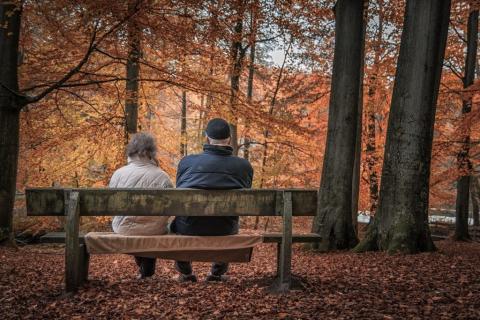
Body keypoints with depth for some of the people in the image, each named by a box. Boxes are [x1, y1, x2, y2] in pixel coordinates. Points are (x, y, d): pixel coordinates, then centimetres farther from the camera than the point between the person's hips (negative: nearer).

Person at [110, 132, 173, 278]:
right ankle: (147, 271, 45)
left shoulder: (118, 174, -9)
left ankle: (143, 268, 47)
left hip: (124, 229, 2)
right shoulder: (162, 177, -16)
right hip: (153, 232, -2)